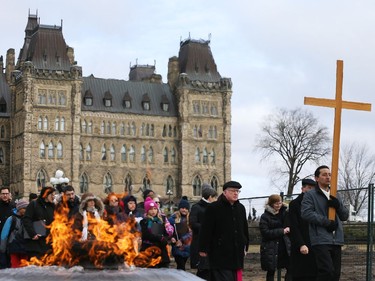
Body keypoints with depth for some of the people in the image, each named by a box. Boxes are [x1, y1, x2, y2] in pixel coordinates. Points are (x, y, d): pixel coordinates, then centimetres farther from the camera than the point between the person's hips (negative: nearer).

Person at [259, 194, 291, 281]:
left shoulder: (284, 213, 11)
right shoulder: (265, 217, -5)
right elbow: (265, 232, -13)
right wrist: (282, 231, -16)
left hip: (284, 246, 4)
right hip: (271, 249, -4)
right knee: (271, 271, 4)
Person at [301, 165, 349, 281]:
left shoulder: (335, 197, 23)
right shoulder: (310, 195, 3)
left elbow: (345, 216, 18)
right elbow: (306, 213, -11)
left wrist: (338, 205, -3)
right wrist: (327, 222, -16)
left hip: (336, 240, 6)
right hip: (321, 240, -6)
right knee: (327, 271, -19)